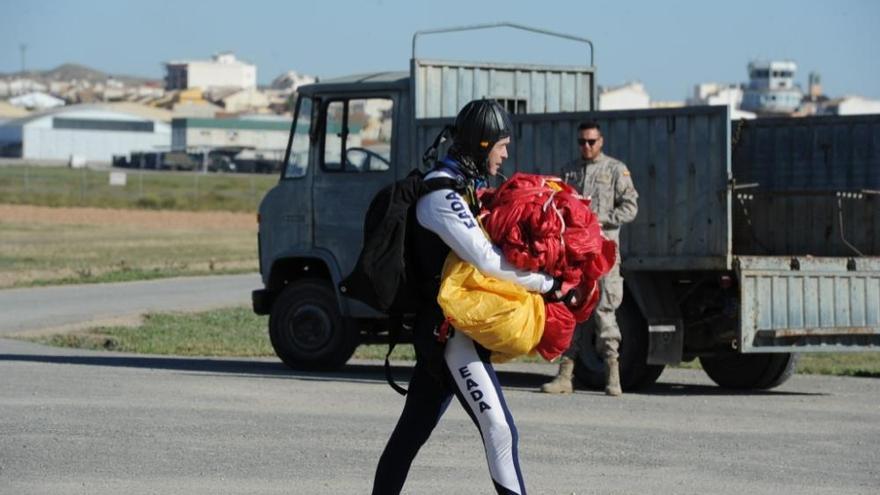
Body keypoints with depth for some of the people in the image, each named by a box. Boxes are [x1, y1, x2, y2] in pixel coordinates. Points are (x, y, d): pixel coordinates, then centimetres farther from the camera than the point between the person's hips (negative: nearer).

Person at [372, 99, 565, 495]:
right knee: (498, 426, -15)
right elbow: (487, 260, -24)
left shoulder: (467, 186, 16)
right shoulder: (440, 193, -16)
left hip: (441, 328, 10)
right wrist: (548, 284, -20)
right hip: (449, 327, -10)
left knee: (415, 425, 16)